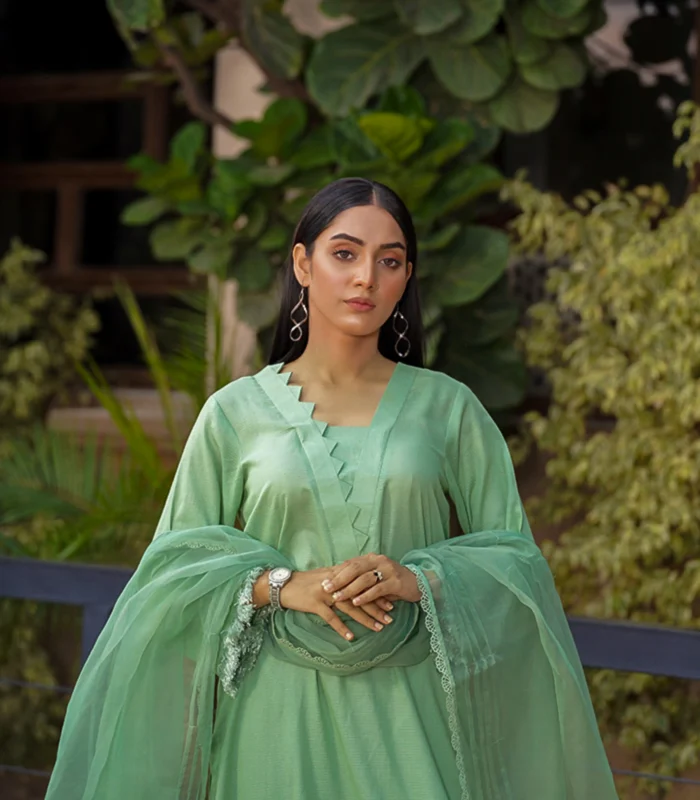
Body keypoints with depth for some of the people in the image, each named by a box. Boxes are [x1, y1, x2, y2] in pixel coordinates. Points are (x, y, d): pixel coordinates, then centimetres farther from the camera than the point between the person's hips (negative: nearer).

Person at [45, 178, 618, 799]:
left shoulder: (448, 409, 4)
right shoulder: (236, 411, 2)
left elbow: (515, 556, 4)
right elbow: (175, 563, 3)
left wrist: (418, 580, -13)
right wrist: (283, 584, -12)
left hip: (412, 714, 0)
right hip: (280, 714, 0)